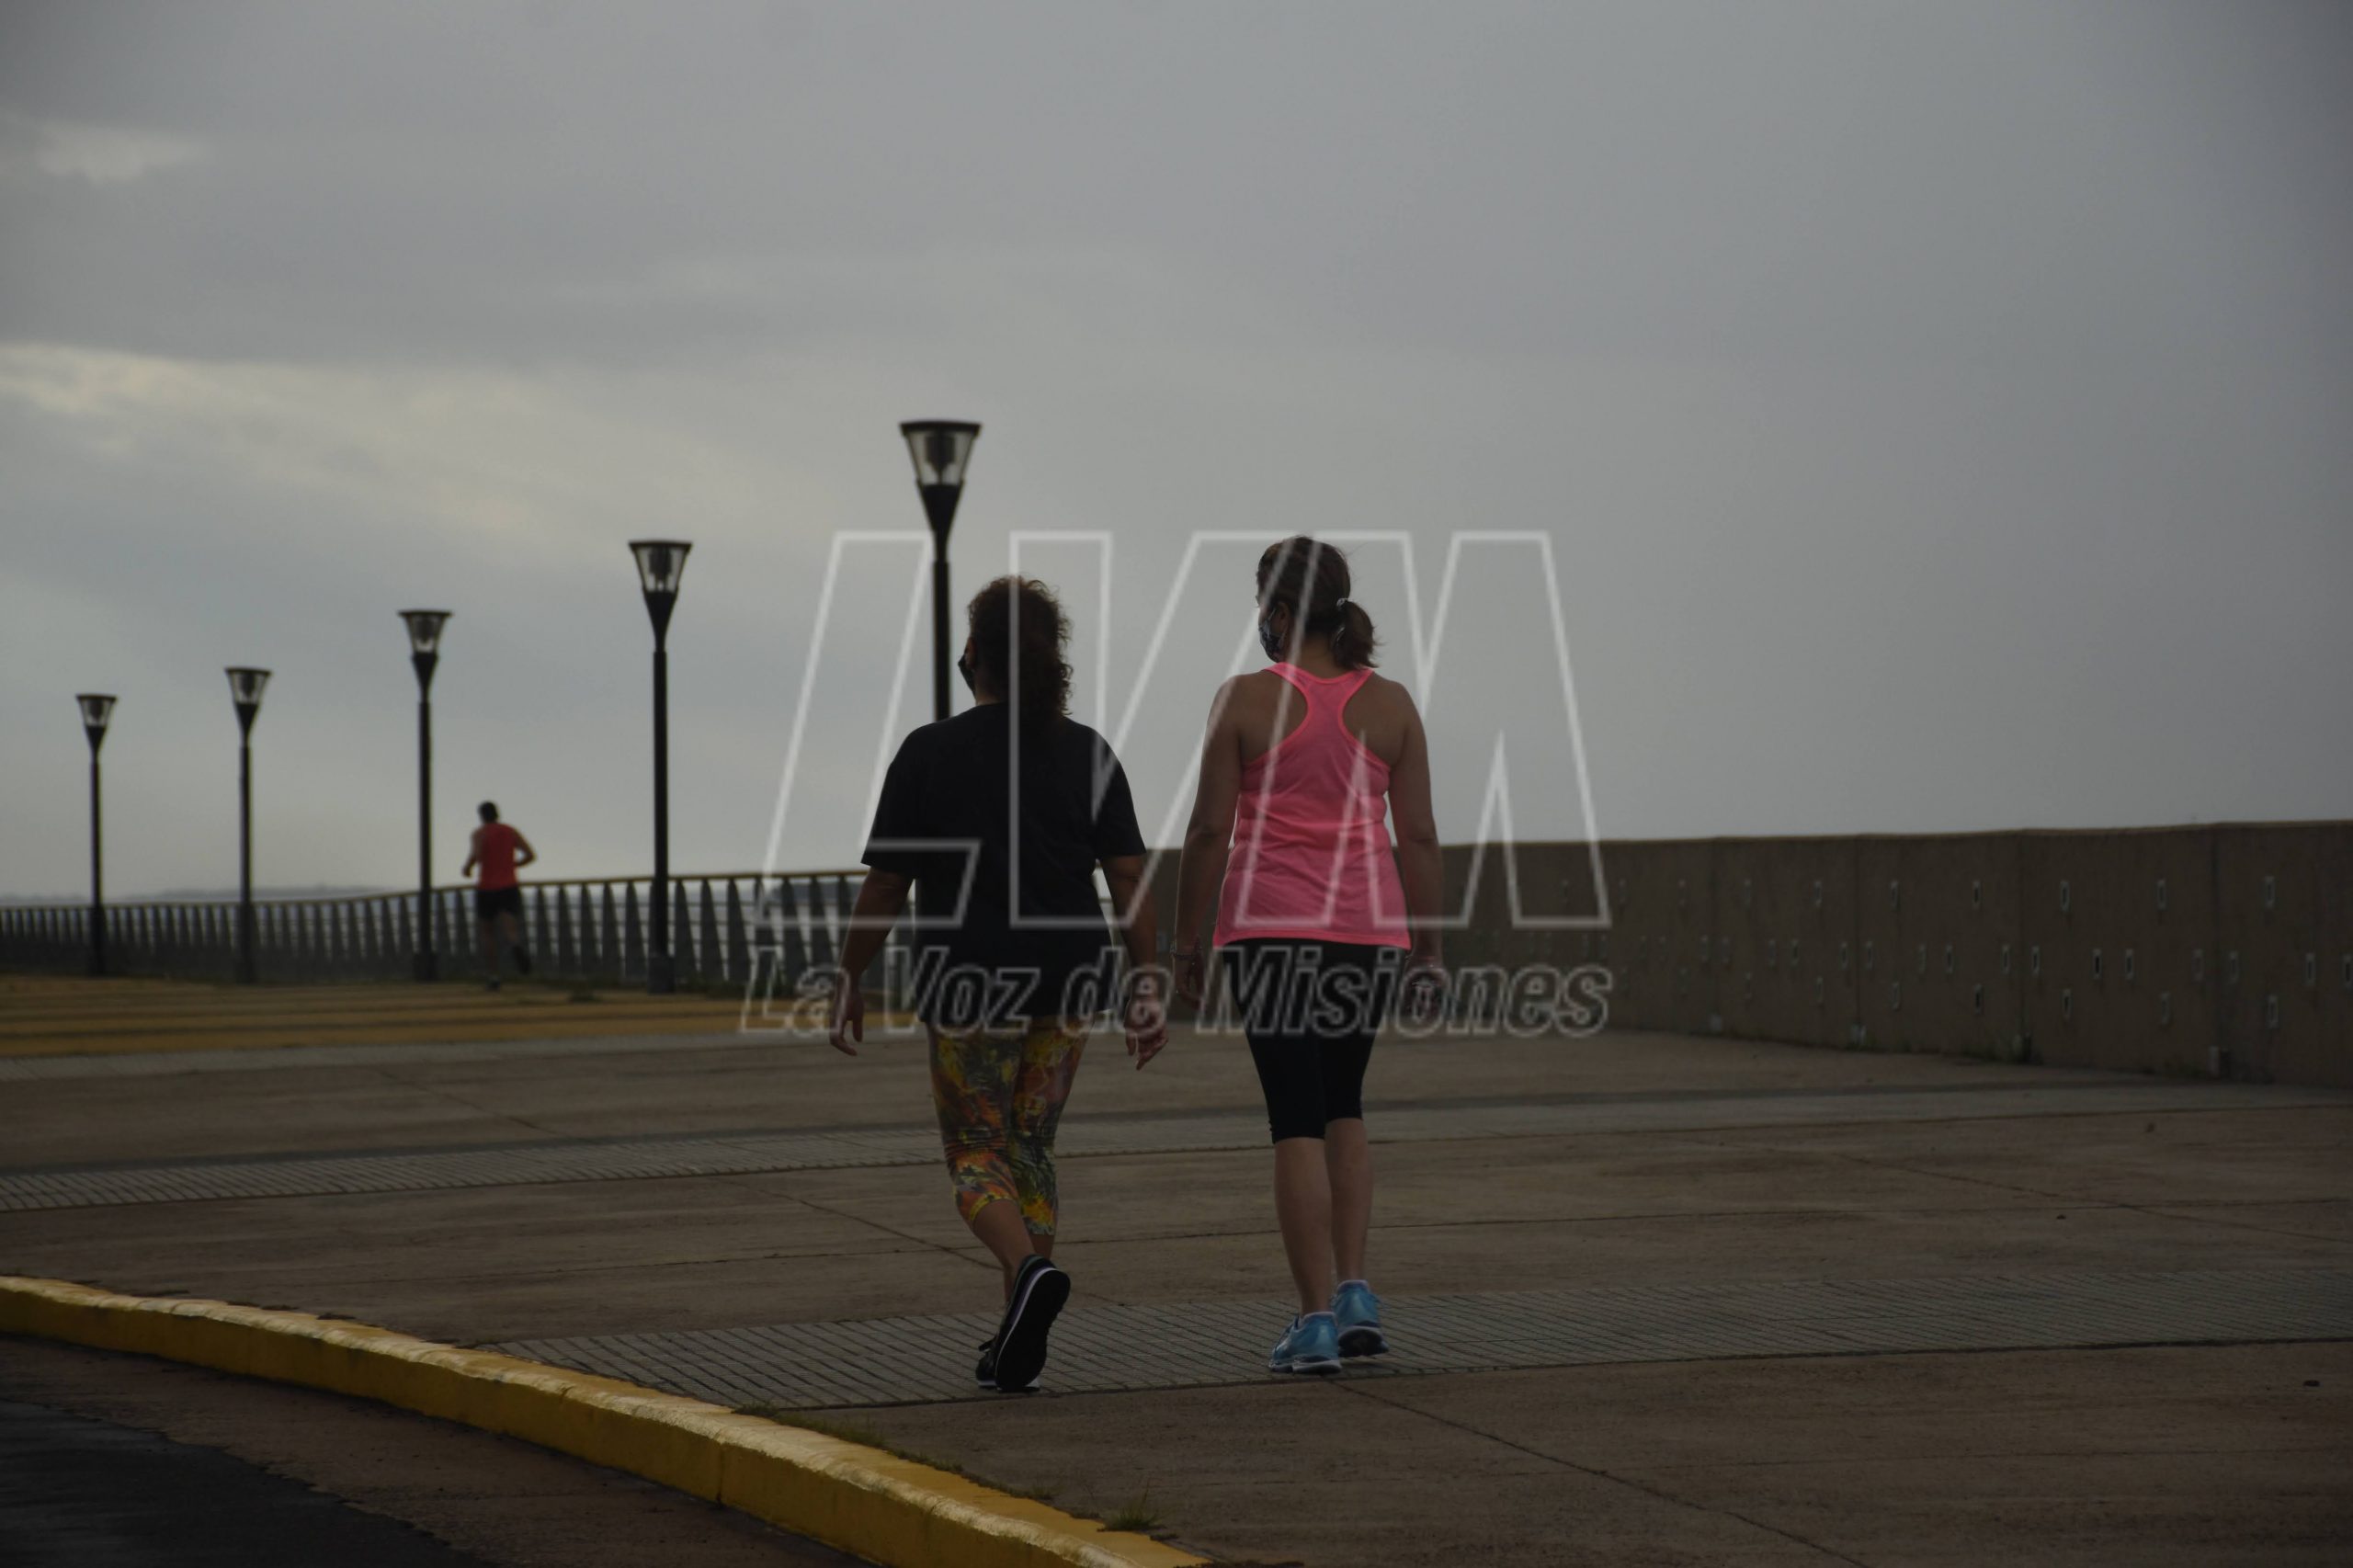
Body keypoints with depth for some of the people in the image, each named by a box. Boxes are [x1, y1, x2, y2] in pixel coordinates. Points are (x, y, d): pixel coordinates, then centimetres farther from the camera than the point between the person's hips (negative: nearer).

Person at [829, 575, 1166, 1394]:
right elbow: (1127, 876, -2)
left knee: (975, 1152, 5)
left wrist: (848, 982, 6)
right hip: (1068, 983, 4)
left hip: (972, 984, -4)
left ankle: (1030, 1271, -24)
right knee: (1030, 1150, 15)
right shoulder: (1087, 754, 3)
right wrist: (1147, 986, 1)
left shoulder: (930, 754, -6)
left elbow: (884, 886, -4)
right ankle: (1016, 1340, 13)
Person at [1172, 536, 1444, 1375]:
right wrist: (1428, 947, 9)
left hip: (1271, 928, -3)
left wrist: (1185, 937, 3)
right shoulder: (1389, 704, 2)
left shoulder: (1246, 701, -6)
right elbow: (1418, 834, 2)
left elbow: (1210, 829, -6)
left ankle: (1318, 1319, -7)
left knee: (1297, 1121, -1)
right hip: (1368, 928, 3)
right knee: (1343, 1105, 20)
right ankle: (1354, 1293, 8)